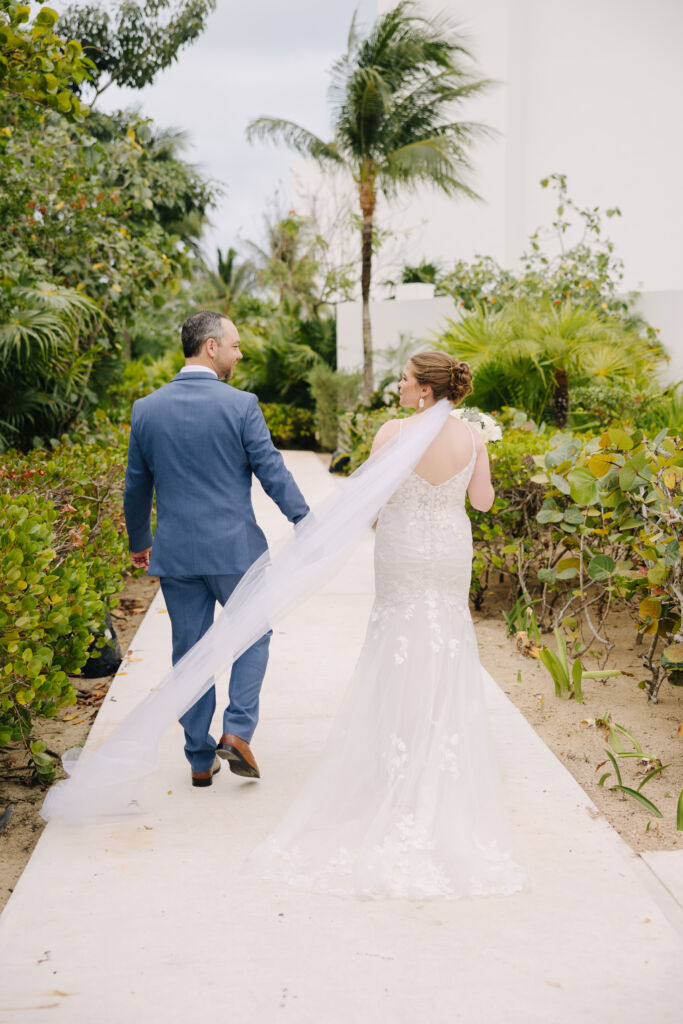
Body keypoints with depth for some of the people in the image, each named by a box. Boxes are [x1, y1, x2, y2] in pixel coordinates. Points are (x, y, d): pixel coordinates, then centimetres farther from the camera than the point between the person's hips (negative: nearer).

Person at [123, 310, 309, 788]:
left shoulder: (146, 409, 2)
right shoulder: (241, 405, -10)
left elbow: (137, 486, 10)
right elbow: (272, 471, -11)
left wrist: (139, 543, 23)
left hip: (175, 552, 3)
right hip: (234, 548, -3)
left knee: (190, 652, 11)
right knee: (253, 635, 16)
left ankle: (200, 759, 17)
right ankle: (238, 731, 2)